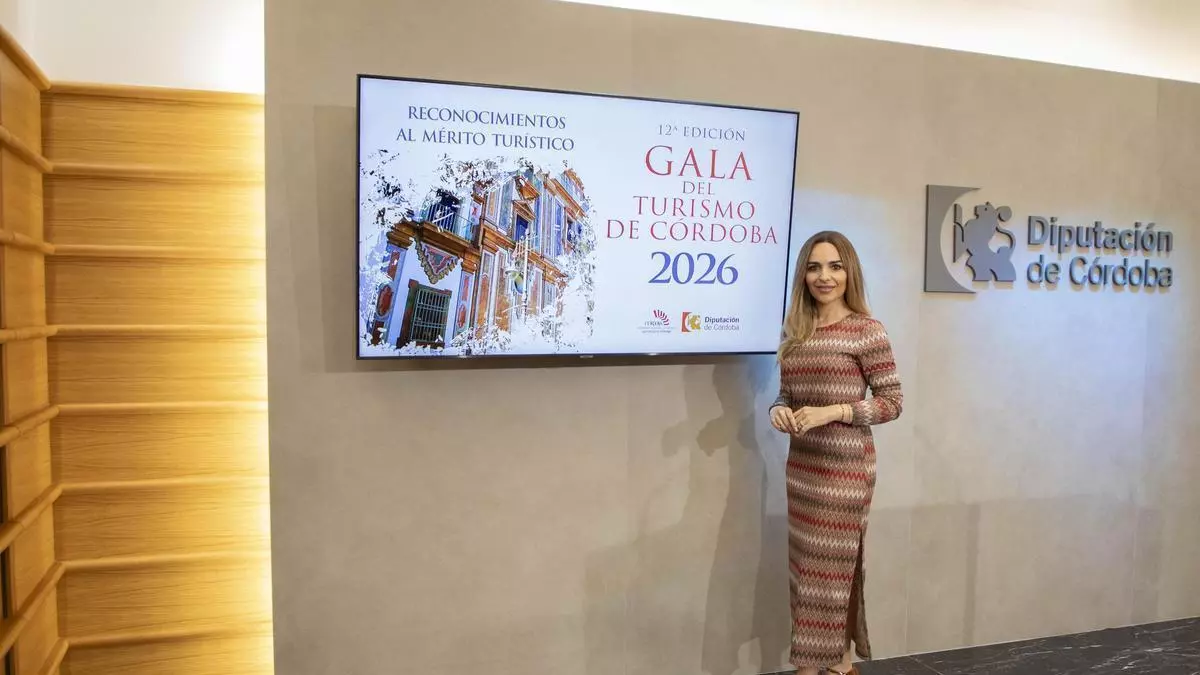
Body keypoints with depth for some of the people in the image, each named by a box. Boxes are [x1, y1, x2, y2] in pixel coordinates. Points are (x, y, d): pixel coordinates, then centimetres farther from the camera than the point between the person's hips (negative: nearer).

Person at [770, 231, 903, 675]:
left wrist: (832, 412, -19)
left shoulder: (866, 330, -9)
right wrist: (779, 412, -7)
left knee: (834, 565, 2)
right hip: (802, 464, 6)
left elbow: (892, 402, -8)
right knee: (806, 563, 13)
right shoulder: (795, 331, 8)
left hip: (844, 466, -6)